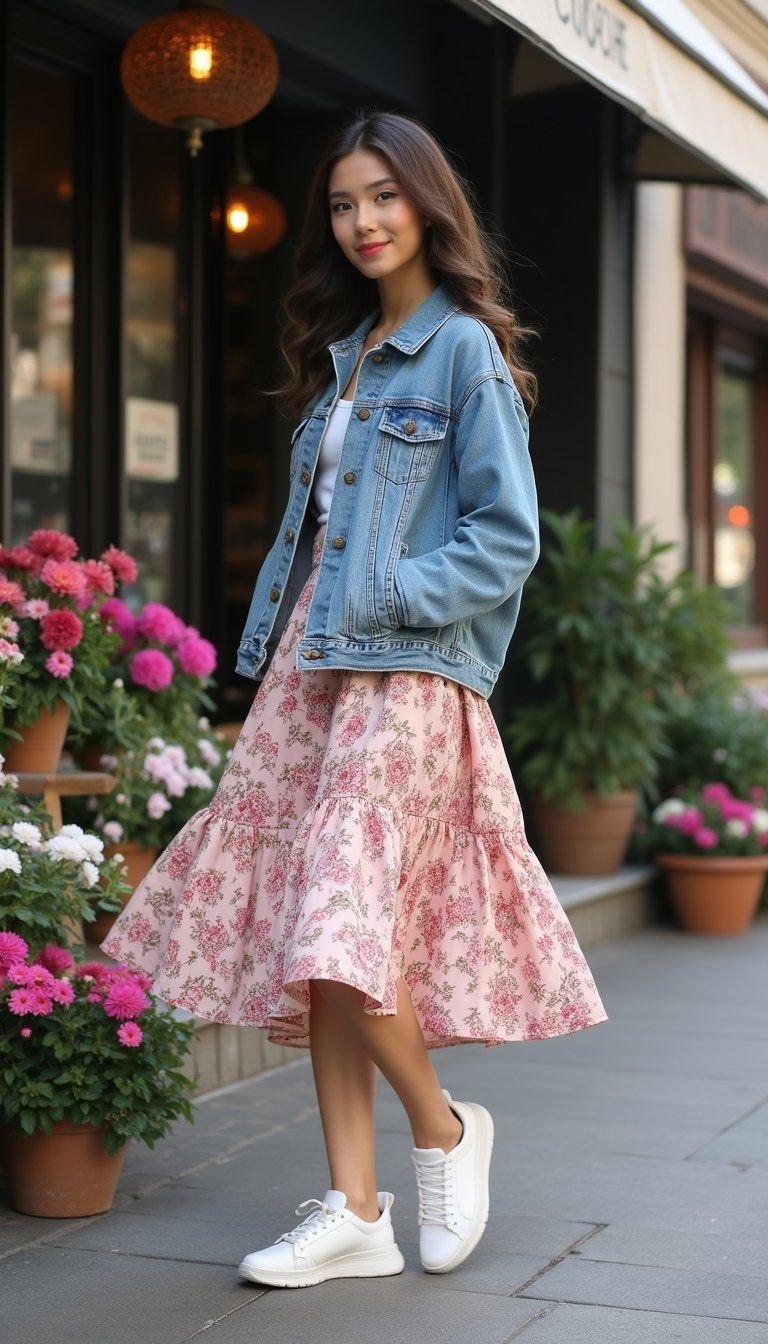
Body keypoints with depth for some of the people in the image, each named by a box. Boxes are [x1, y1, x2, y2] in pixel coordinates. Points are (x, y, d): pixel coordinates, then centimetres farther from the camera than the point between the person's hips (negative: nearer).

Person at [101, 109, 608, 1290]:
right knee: (307, 936, 3)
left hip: (406, 675, -8)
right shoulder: (342, 355, 18)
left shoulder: (465, 351, -4)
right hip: (310, 665, 8)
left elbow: (507, 538, -9)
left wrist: (382, 598, -14)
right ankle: (355, 1211, 9)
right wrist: (277, 643, 11)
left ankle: (444, 1127, 11)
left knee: (340, 928, -14)